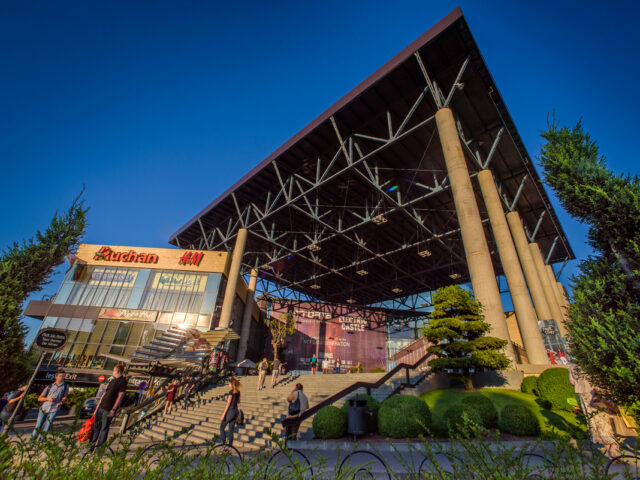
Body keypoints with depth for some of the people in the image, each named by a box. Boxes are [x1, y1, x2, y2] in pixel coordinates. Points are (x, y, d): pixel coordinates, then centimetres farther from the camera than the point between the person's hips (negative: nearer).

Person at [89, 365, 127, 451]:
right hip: (101, 407, 8)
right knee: (96, 426, 13)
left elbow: (120, 396, -16)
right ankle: (92, 445, 27)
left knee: (104, 428, 1)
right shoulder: (112, 381, 15)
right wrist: (97, 408, 19)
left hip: (109, 410, -8)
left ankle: (99, 447, 13)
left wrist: (113, 410, -18)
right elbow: (104, 395, 20)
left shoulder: (122, 381, -12)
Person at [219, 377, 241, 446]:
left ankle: (223, 443, 9)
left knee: (222, 428, 12)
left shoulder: (231, 392, -18)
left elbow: (228, 404, -18)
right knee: (231, 430, 16)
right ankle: (230, 445, 20)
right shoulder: (238, 392, 4)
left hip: (230, 411, -7)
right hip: (236, 411, 7)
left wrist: (223, 414, -13)